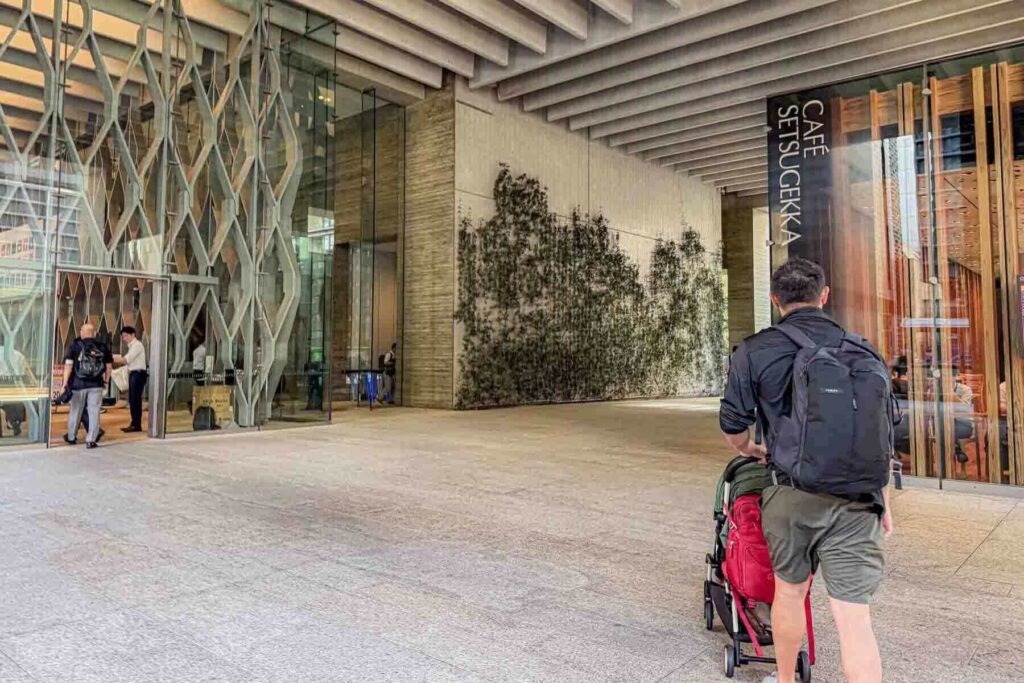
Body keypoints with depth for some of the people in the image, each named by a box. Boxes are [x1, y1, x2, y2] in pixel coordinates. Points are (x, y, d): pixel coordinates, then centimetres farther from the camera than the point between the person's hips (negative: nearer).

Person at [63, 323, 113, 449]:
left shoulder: (75, 345, -1)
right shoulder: (103, 346, 6)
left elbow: (68, 365, -7)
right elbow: (109, 366, 10)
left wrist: (65, 383, -5)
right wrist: (106, 381, 20)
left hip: (78, 384, 0)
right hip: (96, 385, 0)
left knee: (75, 411, 14)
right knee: (94, 412, 2)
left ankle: (71, 437, 29)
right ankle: (91, 440, 1)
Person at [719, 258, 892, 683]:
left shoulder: (755, 352, -3)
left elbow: (732, 426, 3)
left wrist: (750, 451, 25)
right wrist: (883, 501, 21)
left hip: (792, 492, -1)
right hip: (857, 499, 1)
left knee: (789, 590, 20)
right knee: (854, 616, 4)